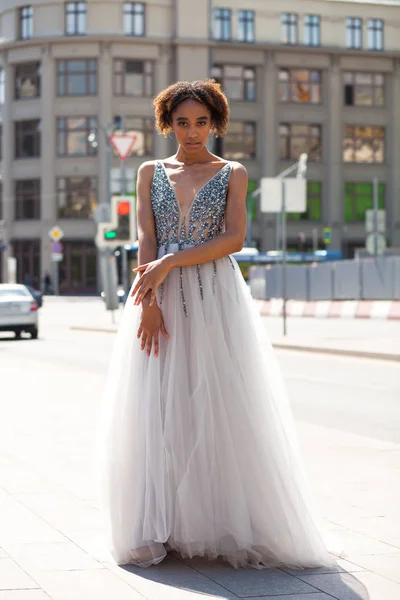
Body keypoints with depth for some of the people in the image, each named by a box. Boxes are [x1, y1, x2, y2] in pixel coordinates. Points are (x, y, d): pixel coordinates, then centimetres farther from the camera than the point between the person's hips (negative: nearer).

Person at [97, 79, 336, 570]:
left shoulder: (232, 174, 8)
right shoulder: (150, 173, 13)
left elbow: (234, 238, -6)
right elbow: (146, 242, 3)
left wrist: (170, 263, -14)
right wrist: (148, 302, -11)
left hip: (216, 296, -2)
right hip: (160, 296, 2)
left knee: (221, 406, -6)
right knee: (159, 408, -2)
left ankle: (226, 526, -1)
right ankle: (162, 528, 3)